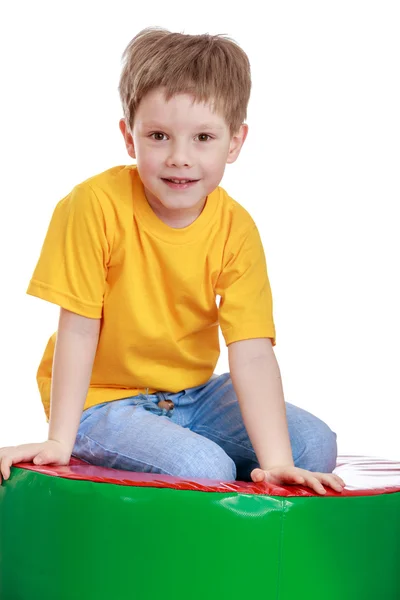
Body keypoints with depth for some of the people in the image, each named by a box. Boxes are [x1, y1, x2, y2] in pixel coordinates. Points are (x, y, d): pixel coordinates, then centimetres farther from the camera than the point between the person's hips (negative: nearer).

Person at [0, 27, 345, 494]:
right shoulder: (96, 205, -21)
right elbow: (78, 331, -16)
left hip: (193, 394, 4)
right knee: (206, 471, -28)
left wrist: (276, 463, -30)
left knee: (315, 446, -9)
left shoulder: (236, 229, -12)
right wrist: (60, 441, -18)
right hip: (102, 400, -4)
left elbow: (253, 355, -19)